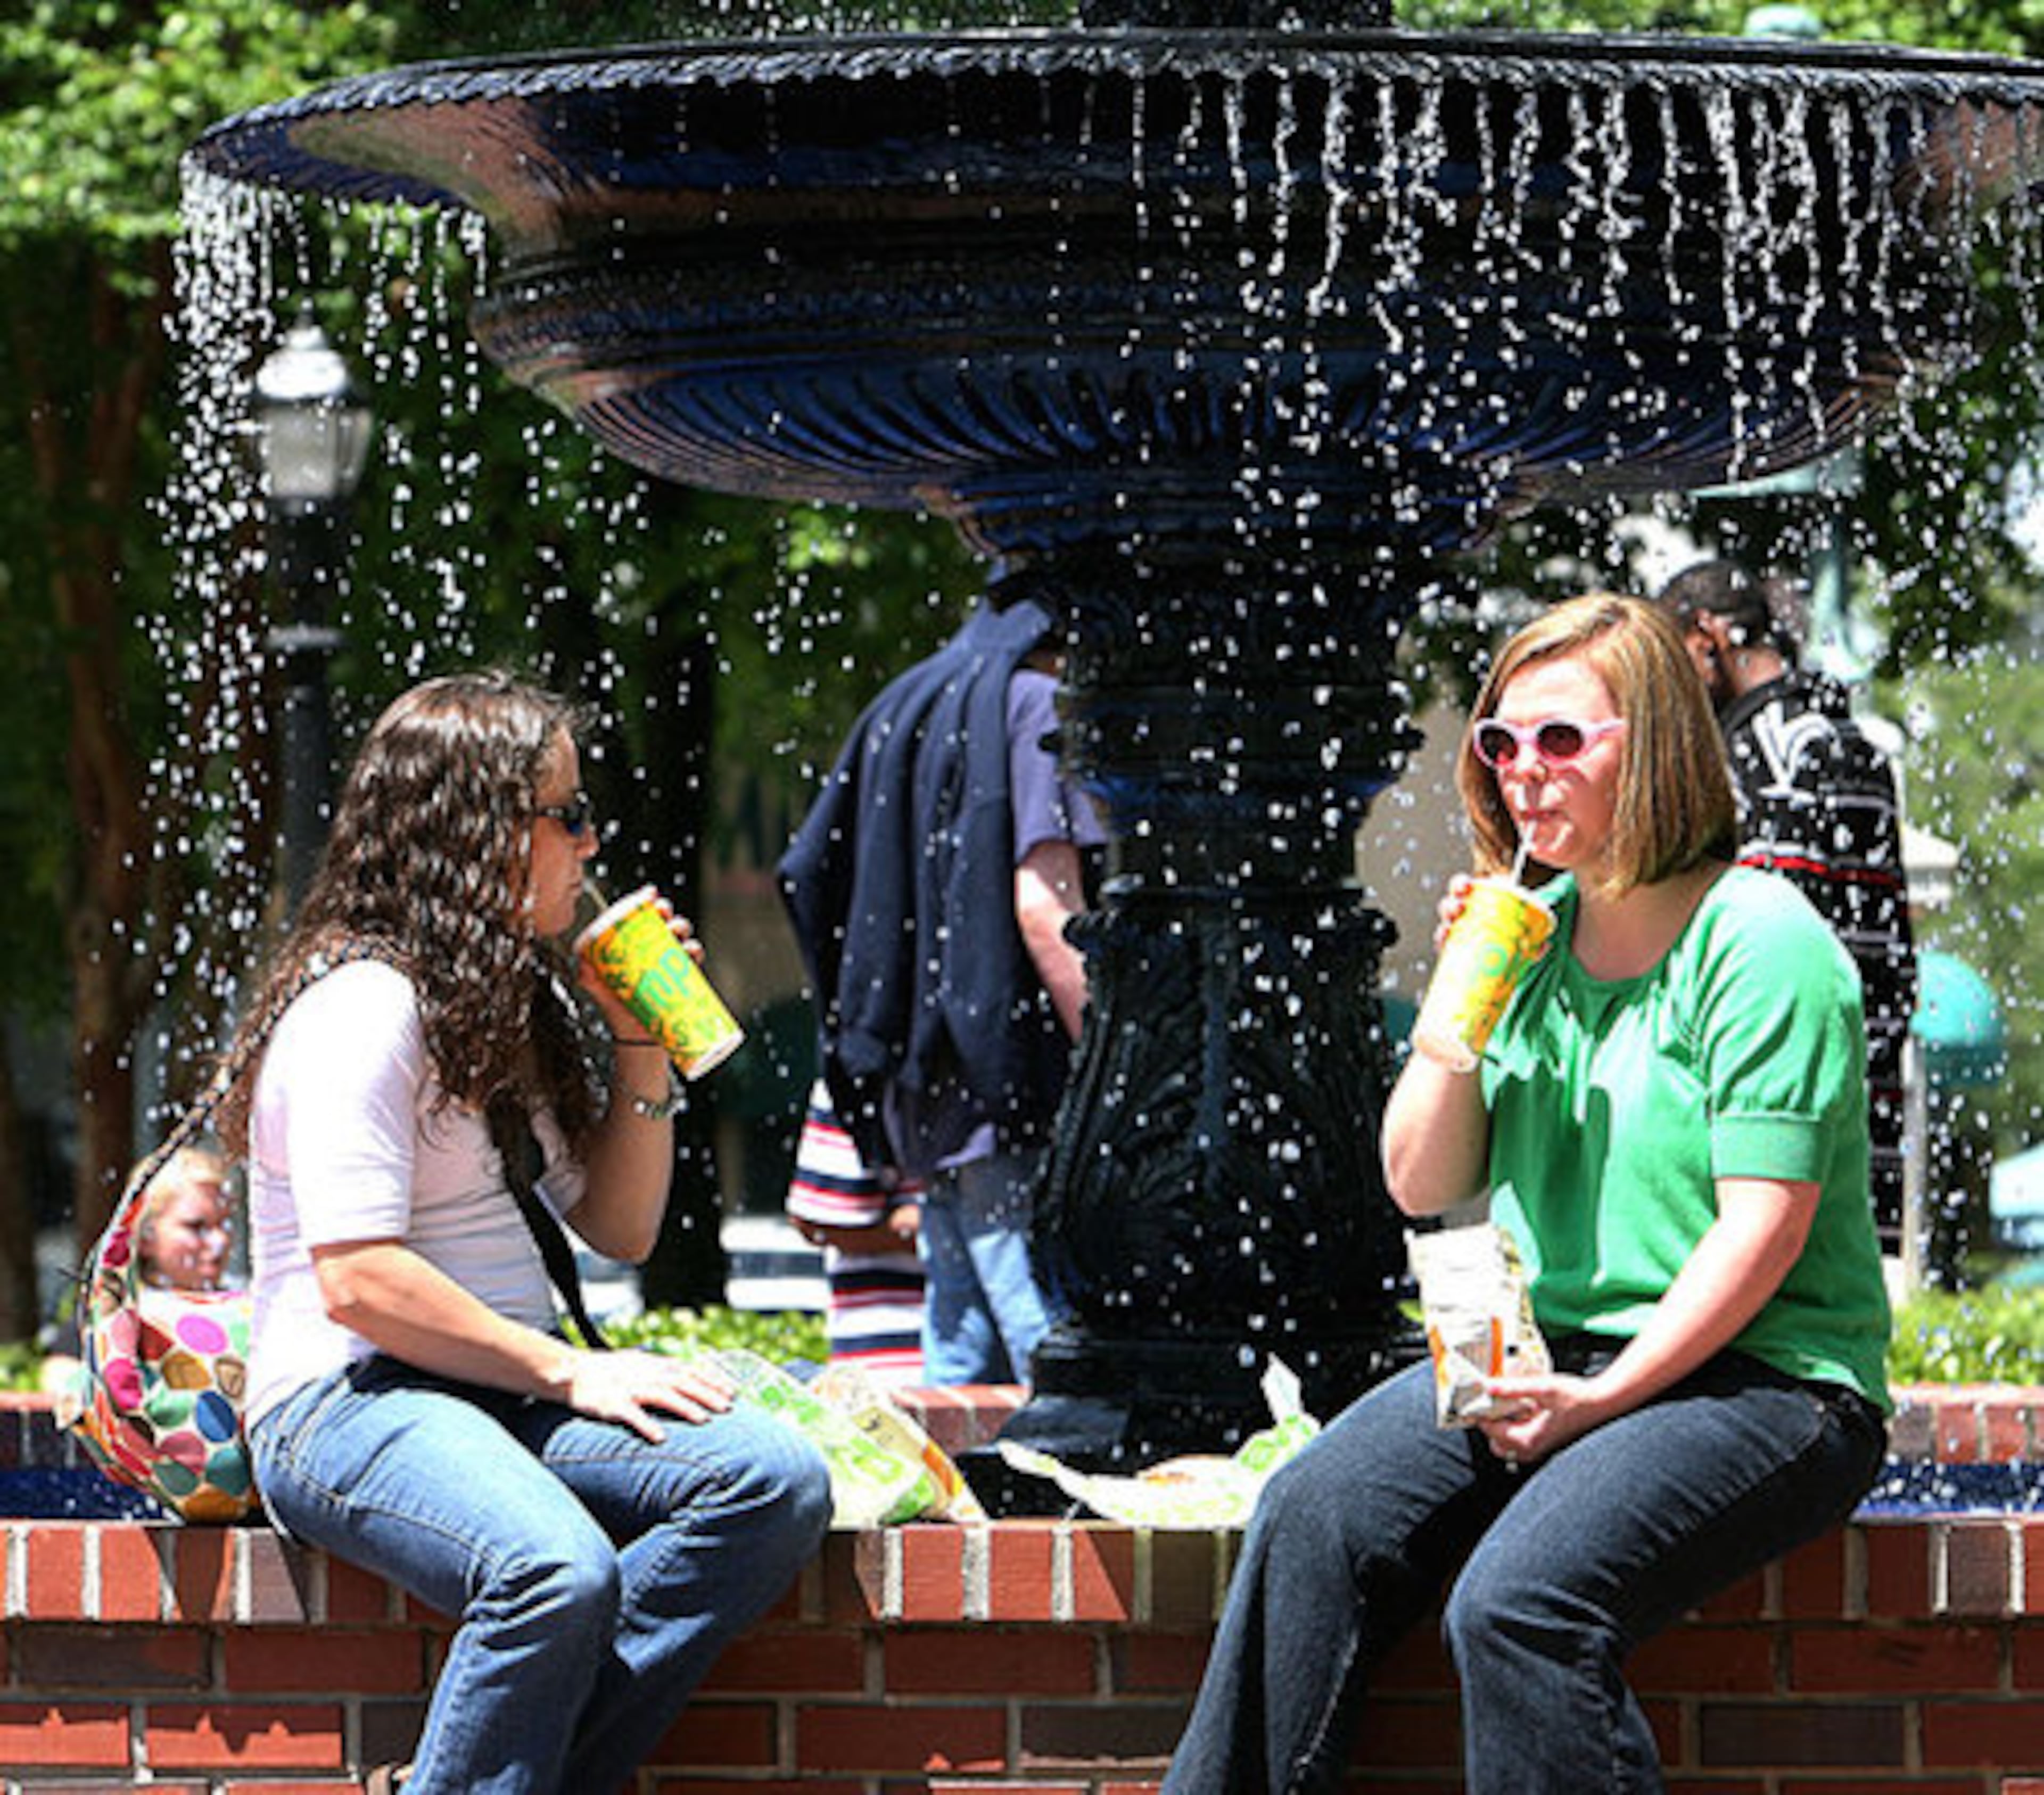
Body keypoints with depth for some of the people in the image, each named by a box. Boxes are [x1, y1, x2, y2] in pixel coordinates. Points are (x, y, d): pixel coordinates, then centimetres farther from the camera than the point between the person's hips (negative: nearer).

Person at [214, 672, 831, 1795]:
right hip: (347, 1405, -9)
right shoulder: (362, 1005, -10)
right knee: (559, 1575, -38)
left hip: (505, 1395, 9)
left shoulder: (511, 1003, 18)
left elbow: (619, 1228, 24)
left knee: (777, 1483, -18)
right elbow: (359, 1282, -19)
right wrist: (569, 1374, -16)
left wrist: (642, 1040, 12)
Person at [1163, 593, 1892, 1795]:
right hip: (1539, 1356, 7)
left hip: (1753, 1378, -7)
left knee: (1519, 1600, -31)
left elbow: (1764, 1225, -16)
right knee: (1315, 1519, -18)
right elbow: (1423, 1189, 13)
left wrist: (1610, 1396, -20)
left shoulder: (1759, 941, -10)